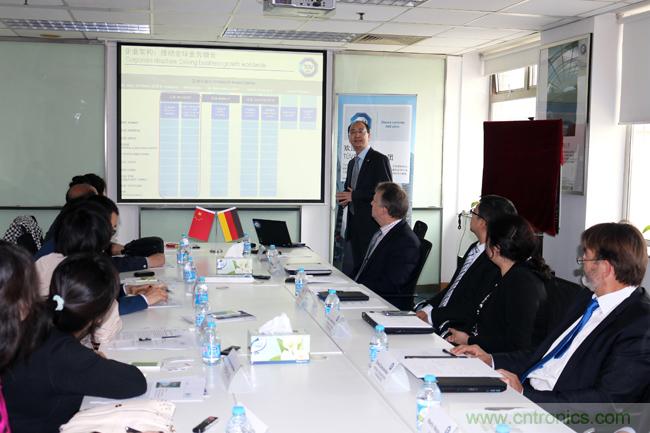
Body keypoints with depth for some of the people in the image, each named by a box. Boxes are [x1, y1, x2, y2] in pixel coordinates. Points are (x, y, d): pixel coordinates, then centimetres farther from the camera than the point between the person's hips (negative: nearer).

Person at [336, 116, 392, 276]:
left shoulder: (380, 160, -8)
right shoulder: (352, 163, 17)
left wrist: (354, 196, -16)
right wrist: (344, 198, 3)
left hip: (372, 227, -8)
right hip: (354, 227, 8)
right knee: (348, 272, 8)